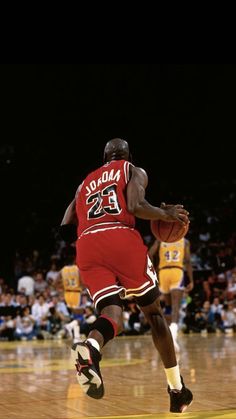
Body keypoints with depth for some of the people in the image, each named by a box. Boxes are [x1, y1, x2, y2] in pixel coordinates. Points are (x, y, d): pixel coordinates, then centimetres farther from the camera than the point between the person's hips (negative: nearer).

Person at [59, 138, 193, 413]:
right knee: (153, 312, 12)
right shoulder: (134, 171, 19)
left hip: (87, 246, 3)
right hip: (122, 238, -3)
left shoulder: (86, 183, 32)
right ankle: (177, 389, 15)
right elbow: (136, 206, -3)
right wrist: (166, 214, 14)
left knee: (111, 313, -4)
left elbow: (66, 231, 23)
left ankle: (89, 349, -41)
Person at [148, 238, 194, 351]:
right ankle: (173, 334, -34)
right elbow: (188, 261, 3)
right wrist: (191, 281, 5)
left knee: (168, 305, 22)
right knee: (175, 307, -13)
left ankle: (169, 333, 23)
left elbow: (150, 254, 0)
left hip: (163, 272, 2)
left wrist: (154, 269, 13)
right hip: (178, 272, -2)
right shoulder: (185, 241, 11)